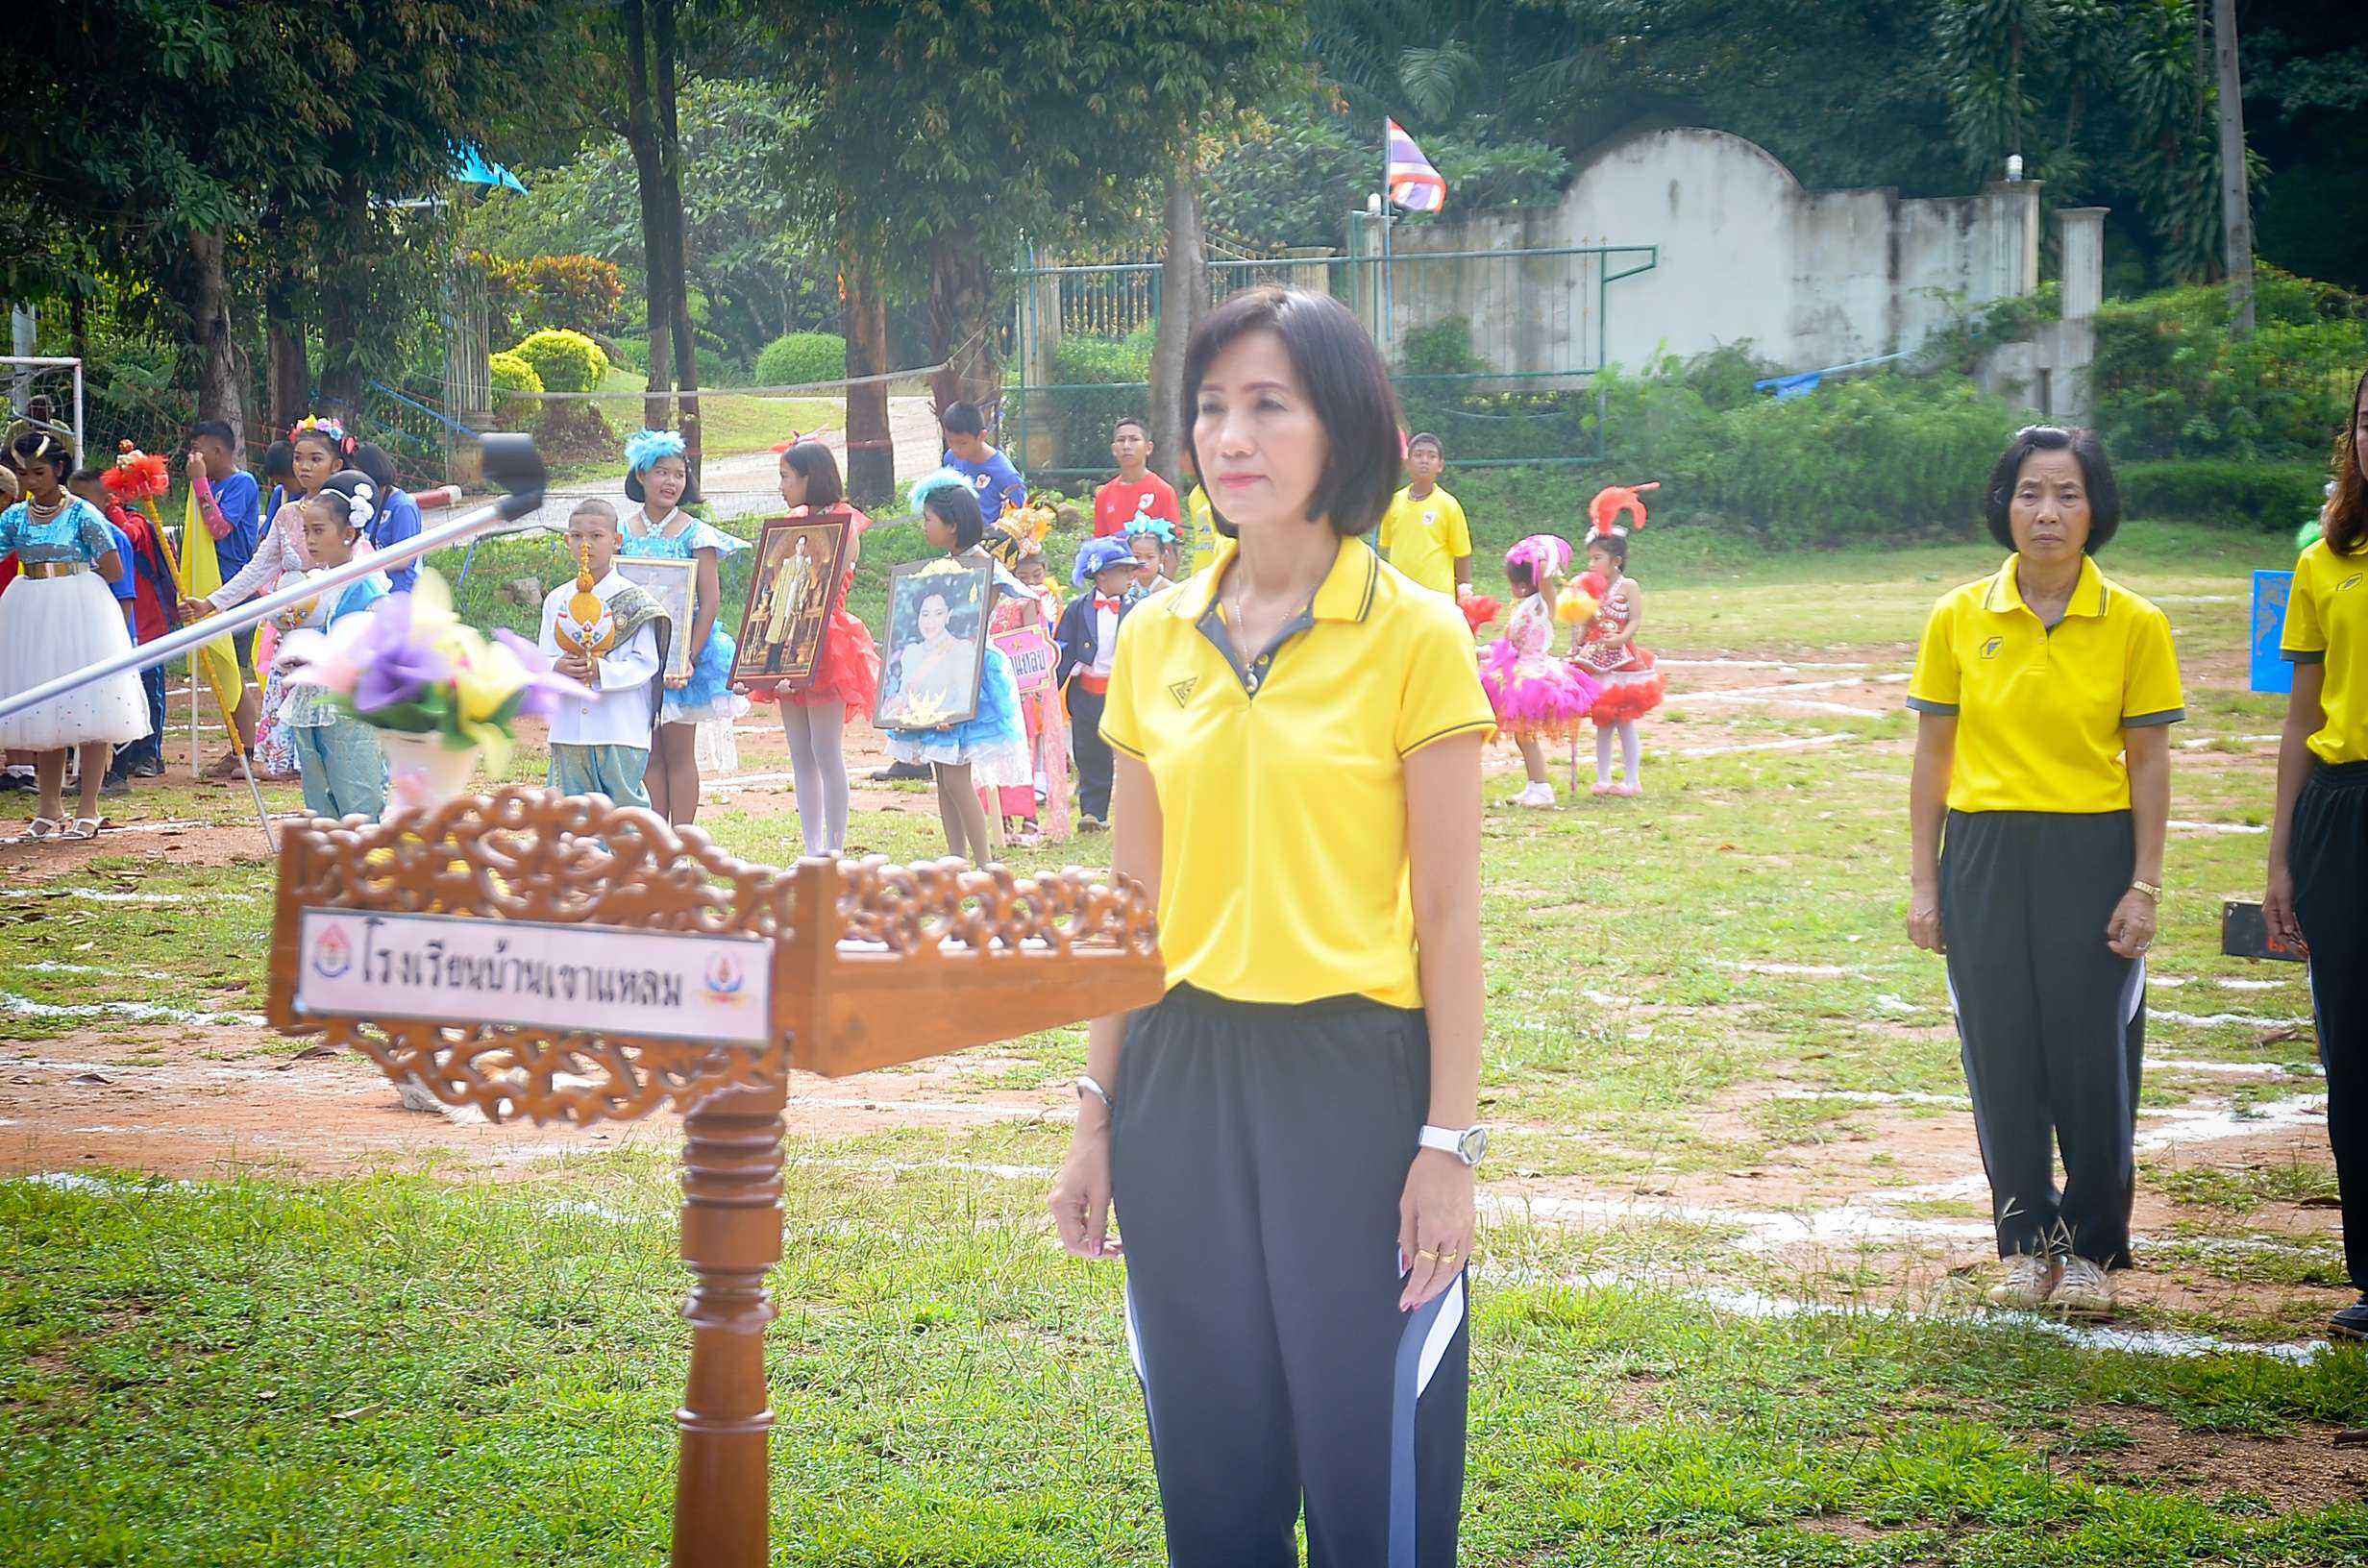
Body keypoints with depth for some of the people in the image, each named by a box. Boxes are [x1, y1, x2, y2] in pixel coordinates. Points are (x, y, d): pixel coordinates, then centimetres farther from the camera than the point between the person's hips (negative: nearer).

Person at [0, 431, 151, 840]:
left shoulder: (82, 514, -6)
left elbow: (114, 569, -8)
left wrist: (70, 584, -2)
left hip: (80, 614, -4)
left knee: (89, 711, -4)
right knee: (43, 715, 8)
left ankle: (88, 810, 1)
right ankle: (50, 809, 15)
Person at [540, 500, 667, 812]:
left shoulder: (634, 599, -2)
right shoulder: (556, 600, 10)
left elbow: (646, 663, -6)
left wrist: (602, 671, -23)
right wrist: (558, 667, -15)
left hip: (622, 730, -4)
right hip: (569, 730, 4)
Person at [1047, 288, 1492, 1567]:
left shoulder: (1414, 636, -5)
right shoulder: (1155, 638, 7)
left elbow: (1447, 915, -6)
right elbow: (1131, 897, 12)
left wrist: (1448, 1139, -10)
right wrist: (1098, 1112, 9)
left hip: (1352, 1075, -4)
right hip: (1182, 1076, 4)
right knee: (1210, 1462, 10)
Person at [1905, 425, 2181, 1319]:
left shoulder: (2134, 625, -2)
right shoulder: (1958, 619, 2)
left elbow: (2148, 762, 1)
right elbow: (1933, 753, 5)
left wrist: (2144, 885, -5)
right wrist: (1923, 883, 3)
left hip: (2093, 857, -1)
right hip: (1985, 860, 1)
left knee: (2095, 1059, 1)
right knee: (2002, 1057, 5)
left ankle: (2092, 1250, 16)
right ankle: (2027, 1243, 19)